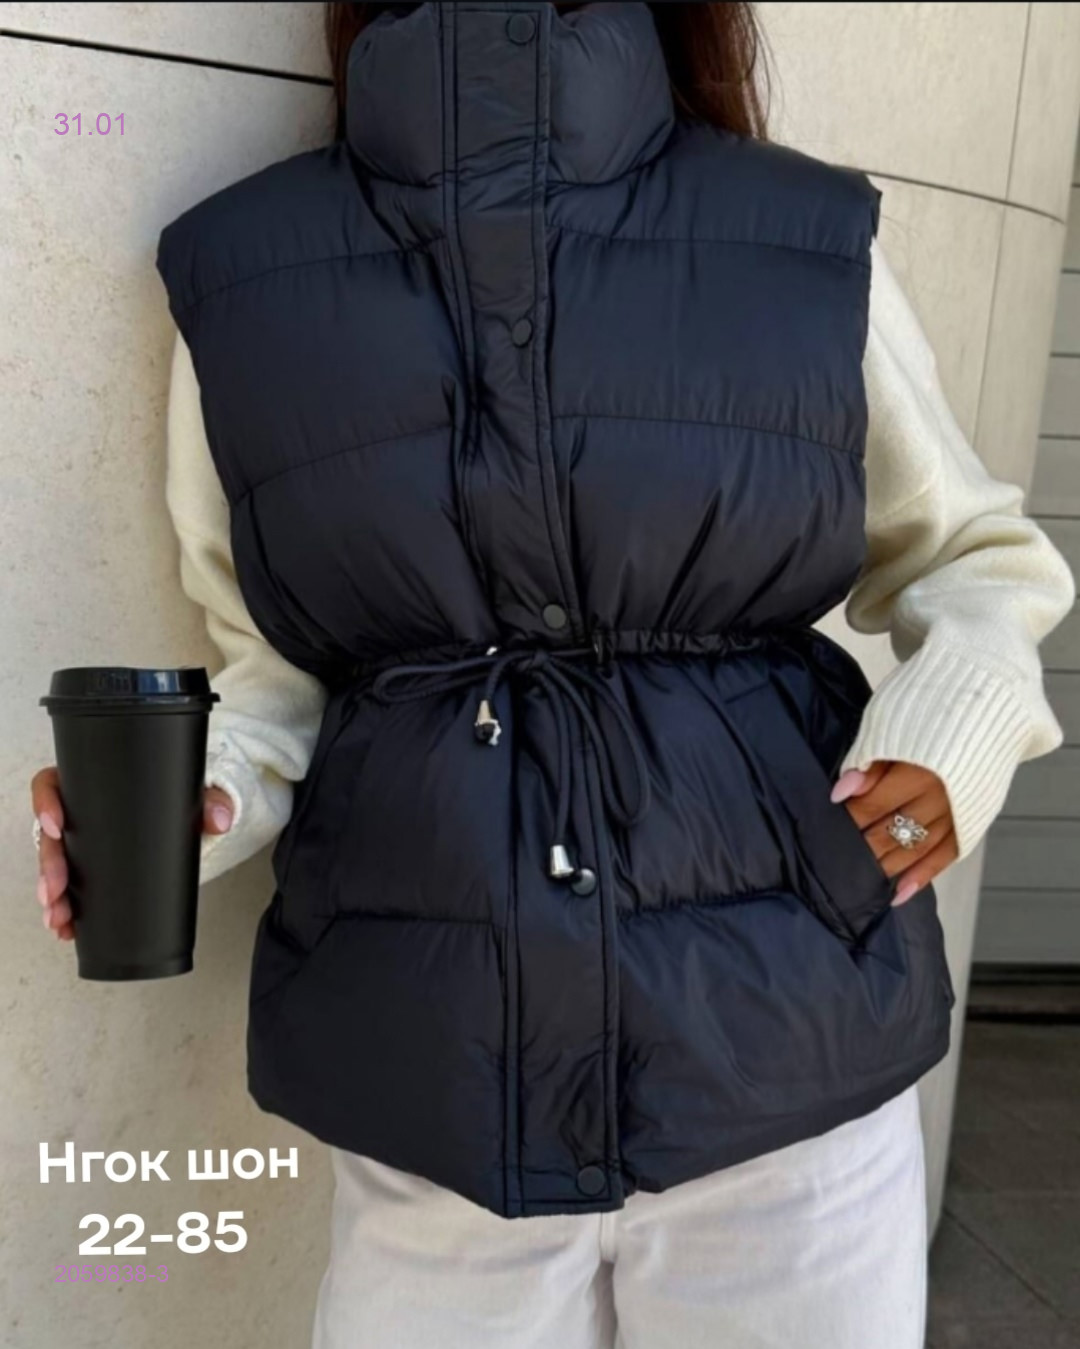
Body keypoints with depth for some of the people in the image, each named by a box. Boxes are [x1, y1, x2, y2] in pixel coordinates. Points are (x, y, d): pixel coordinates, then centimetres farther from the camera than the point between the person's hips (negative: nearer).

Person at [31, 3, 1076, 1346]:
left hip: (788, 1045, 1)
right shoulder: (236, 272, 1)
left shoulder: (811, 238, -1)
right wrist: (197, 796, -12)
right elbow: (281, 668, 8)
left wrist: (961, 708, -8)